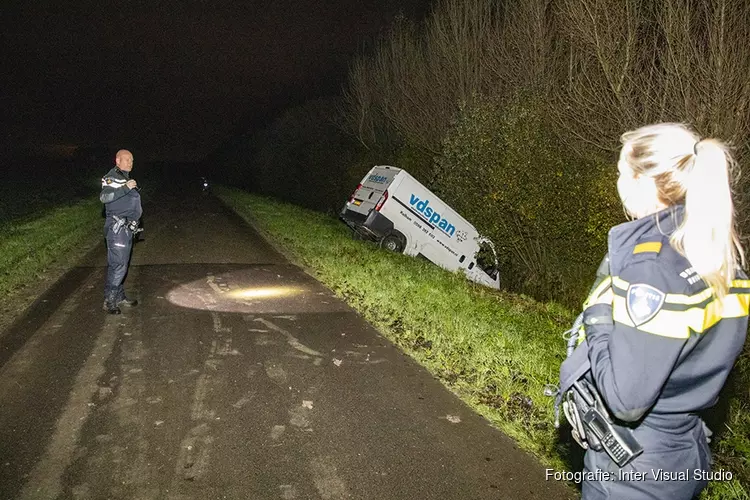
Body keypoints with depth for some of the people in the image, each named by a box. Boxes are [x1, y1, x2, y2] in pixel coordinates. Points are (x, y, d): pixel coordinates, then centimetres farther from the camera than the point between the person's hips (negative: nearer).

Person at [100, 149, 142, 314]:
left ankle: (119, 296, 23)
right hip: (117, 227, -9)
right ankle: (109, 300, -5)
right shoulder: (111, 178, -10)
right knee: (118, 264, -11)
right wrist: (125, 188, -32)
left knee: (122, 263, 14)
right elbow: (104, 197, -28)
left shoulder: (127, 178, 18)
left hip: (127, 227, 9)